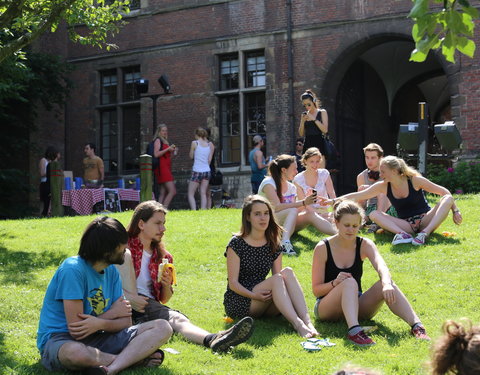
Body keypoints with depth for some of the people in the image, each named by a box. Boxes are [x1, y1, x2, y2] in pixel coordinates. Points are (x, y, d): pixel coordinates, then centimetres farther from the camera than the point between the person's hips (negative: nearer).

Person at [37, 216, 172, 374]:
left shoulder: (111, 271, 6)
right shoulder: (73, 269, -17)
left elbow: (125, 322, 1)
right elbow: (76, 330, -20)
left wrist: (99, 323, -21)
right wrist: (113, 313, -6)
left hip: (96, 338, 6)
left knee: (163, 328, -9)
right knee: (76, 352, -45)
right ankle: (135, 358, -17)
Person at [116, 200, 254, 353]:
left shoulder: (163, 257, 20)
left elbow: (164, 300, 23)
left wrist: (167, 285, -1)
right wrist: (130, 298, -19)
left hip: (150, 304, 3)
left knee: (176, 319, -31)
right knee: (125, 254, -21)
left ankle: (212, 340, -64)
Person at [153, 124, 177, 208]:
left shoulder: (165, 141, 24)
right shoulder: (158, 140, -2)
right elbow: (156, 154, -15)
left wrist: (172, 152, 10)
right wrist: (168, 149, -15)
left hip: (166, 168, 9)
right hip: (161, 167, -9)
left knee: (163, 193, 3)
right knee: (172, 191, -16)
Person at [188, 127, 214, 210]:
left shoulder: (194, 143, -5)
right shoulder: (210, 144, 5)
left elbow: (191, 156, 3)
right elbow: (209, 159, 7)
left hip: (197, 171, -4)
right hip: (207, 171, 4)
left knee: (191, 194, 3)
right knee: (203, 194, 9)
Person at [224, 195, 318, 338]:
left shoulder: (274, 245, 10)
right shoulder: (237, 244, -6)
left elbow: (280, 282, 5)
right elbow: (233, 283, -10)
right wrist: (254, 295, -27)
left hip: (264, 300, 5)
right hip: (237, 303, -5)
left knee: (288, 272, -23)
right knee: (277, 278, -29)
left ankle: (307, 321, -40)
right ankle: (297, 324, -46)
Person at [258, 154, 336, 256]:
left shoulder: (291, 187, 11)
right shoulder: (269, 183, -11)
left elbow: (296, 211, 5)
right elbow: (276, 207, -24)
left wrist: (306, 202, -12)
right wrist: (303, 203, -26)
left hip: (284, 225, 6)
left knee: (310, 214, -18)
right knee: (292, 210, -32)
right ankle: (285, 243, -51)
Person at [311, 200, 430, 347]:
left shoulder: (364, 245, -2)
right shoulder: (323, 248, -10)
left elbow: (381, 267, -24)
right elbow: (316, 290, -9)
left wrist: (387, 283, -46)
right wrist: (335, 283, -29)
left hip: (357, 306, 3)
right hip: (327, 309, -3)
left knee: (386, 284, -25)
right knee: (350, 283, -35)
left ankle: (416, 325, -36)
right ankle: (354, 330, -54)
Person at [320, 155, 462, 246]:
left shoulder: (415, 180, -11)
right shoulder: (383, 186, -3)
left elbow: (443, 191, -6)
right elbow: (358, 195, -1)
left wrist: (455, 210, -11)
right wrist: (334, 201, -5)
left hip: (425, 220, -2)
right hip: (406, 224, 2)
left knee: (448, 199, -26)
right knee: (374, 214, -18)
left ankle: (424, 233, -42)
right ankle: (402, 234, -40)